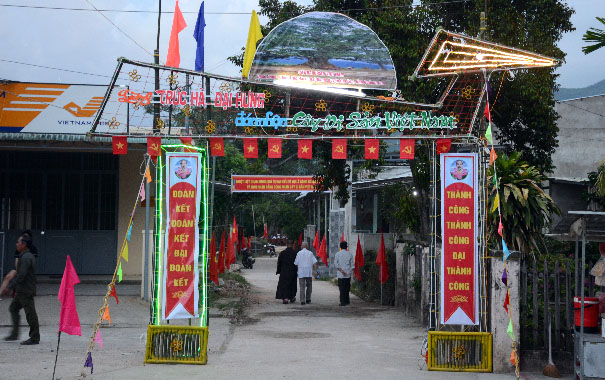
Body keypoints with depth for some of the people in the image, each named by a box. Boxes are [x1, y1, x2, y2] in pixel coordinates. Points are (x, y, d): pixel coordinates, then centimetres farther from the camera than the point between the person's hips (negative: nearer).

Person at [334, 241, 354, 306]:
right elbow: (352, 264, 3)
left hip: (340, 274, -2)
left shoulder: (337, 254, 0)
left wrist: (341, 270, -8)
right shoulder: (349, 254, 4)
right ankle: (347, 300, 18)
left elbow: (336, 264, -7)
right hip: (348, 274, 2)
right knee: (347, 287, 13)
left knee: (342, 288, 0)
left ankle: (343, 302, -4)